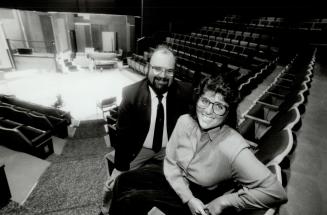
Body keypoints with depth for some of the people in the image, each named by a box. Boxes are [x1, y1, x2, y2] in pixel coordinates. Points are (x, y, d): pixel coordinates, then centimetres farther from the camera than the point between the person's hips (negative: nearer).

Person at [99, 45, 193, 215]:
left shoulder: (185, 92, -17)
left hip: (170, 149, 2)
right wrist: (120, 168, -12)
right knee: (114, 183, -2)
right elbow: (123, 134, -13)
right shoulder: (130, 93, -21)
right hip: (139, 148, -1)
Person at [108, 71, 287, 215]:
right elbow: (170, 162, -8)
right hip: (176, 179, 5)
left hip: (204, 201, -4)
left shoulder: (234, 149, -32)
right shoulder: (184, 121, -18)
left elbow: (276, 193, -25)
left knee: (132, 198, -13)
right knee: (124, 181, 2)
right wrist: (188, 198, -18)